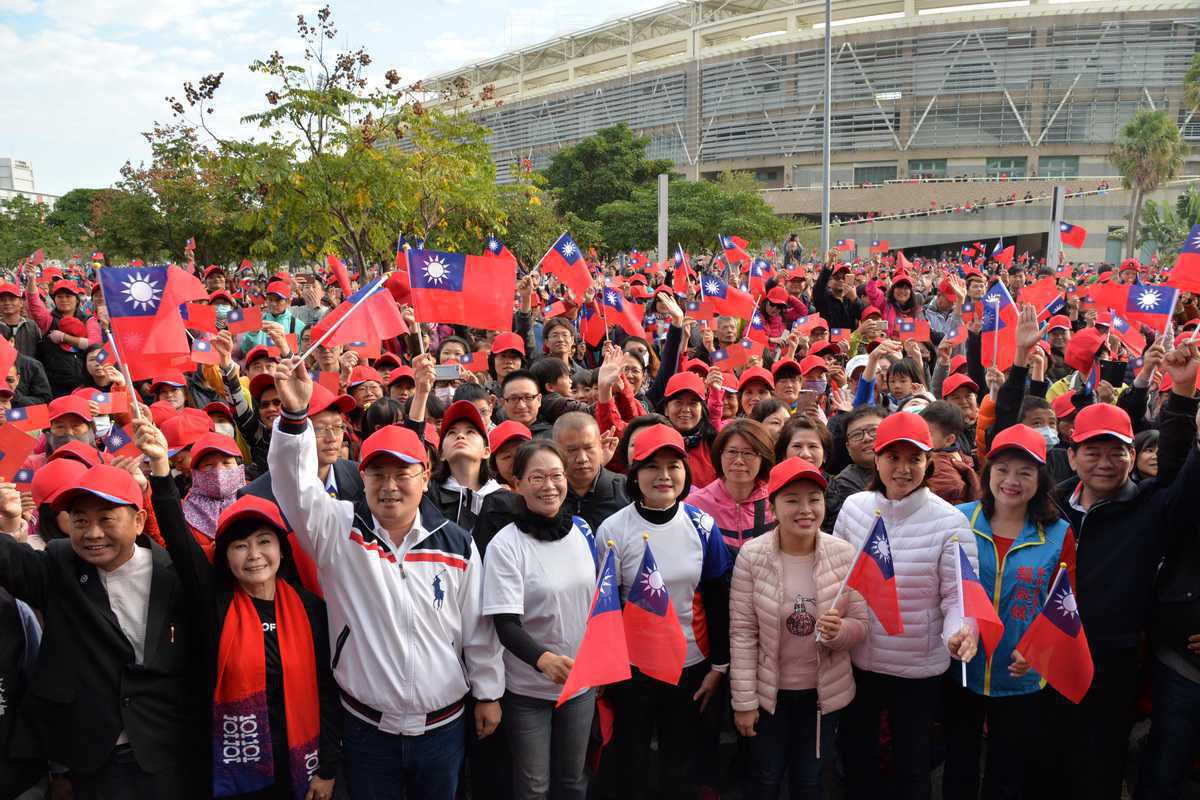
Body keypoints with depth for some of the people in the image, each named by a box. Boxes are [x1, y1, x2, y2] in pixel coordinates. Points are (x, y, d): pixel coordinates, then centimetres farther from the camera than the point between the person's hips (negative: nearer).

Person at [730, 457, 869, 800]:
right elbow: (742, 633, -12)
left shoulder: (845, 555, -12)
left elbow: (861, 625, -4)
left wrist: (839, 631, -27)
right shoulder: (752, 556, -17)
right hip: (768, 691, -1)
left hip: (824, 691, 2)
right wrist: (744, 700, -10)